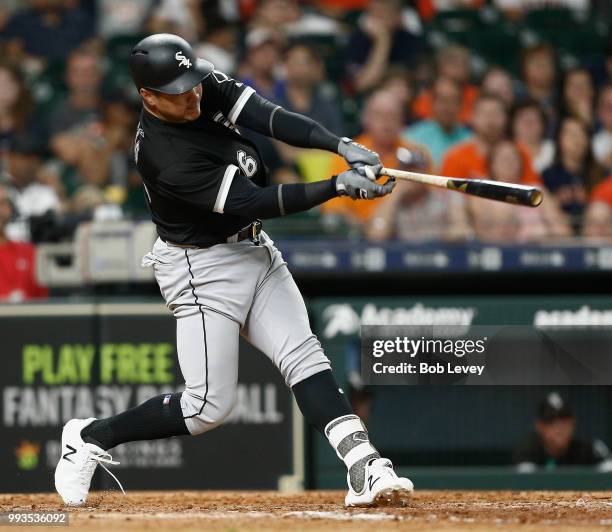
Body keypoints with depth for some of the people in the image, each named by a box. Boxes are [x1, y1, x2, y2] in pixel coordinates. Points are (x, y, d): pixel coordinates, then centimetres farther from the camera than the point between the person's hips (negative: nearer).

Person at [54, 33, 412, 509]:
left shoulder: (207, 84, -7)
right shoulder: (164, 156, -28)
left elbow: (270, 118, -16)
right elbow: (253, 203, -28)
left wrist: (343, 147, -32)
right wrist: (338, 186, -32)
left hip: (254, 252, 7)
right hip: (202, 269, -7)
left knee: (303, 357, -7)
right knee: (209, 406, -6)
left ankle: (364, 469, -16)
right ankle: (91, 438, 11)